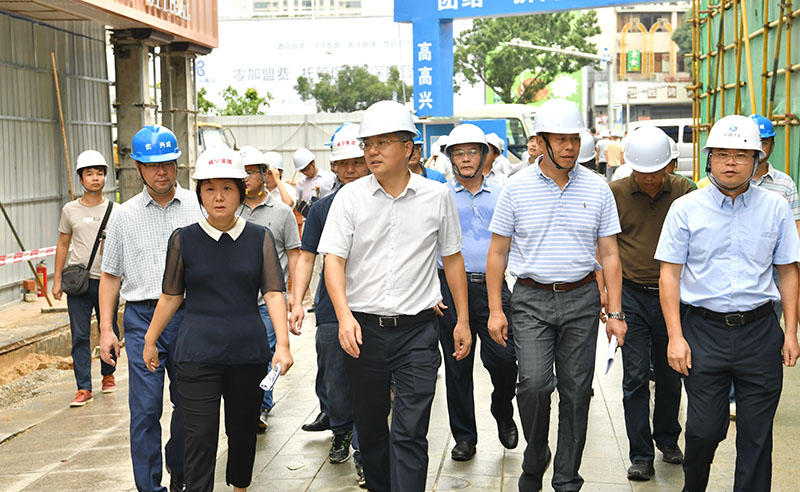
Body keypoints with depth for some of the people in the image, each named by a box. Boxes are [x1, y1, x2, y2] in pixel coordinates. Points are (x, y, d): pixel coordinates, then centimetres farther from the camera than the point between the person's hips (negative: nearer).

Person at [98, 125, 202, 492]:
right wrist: (106, 329, 5)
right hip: (142, 317, 0)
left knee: (188, 403, 8)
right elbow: (110, 275, 12)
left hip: (190, 313, 0)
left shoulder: (197, 206, 6)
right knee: (145, 409, -4)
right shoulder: (124, 215, 8)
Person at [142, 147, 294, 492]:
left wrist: (283, 344, -14)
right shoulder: (184, 239, 0)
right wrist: (150, 341, 11)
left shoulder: (259, 238, 1)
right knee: (200, 436, -5)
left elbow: (273, 293, -4)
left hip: (249, 351, 2)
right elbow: (171, 296, 7)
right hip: (197, 353, -2)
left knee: (243, 428, 14)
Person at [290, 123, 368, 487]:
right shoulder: (322, 208, 5)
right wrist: (297, 302, -1)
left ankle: (364, 454, 6)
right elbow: (307, 257, 8)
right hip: (331, 310, 2)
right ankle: (341, 433, 36)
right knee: (334, 382, 11)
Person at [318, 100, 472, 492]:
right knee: (369, 426, 13)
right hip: (363, 328, 1)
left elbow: (452, 258, 11)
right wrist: (344, 316, -20)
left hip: (416, 330, -1)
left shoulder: (436, 196, 3)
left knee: (410, 433, -7)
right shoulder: (350, 197, 0)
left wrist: (462, 319, 10)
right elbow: (334, 259, -5)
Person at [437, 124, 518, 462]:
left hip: (493, 286, 0)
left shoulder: (502, 195, 10)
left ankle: (503, 413, 20)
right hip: (451, 287, 0)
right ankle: (464, 437, 17)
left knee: (502, 358, -10)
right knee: (457, 365, 5)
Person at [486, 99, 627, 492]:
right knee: (534, 383, -15)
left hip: (581, 300, 2)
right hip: (531, 300, -1)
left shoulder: (597, 189, 3)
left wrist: (616, 313, 0)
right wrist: (495, 309, -2)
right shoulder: (517, 189, -1)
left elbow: (609, 254, 5)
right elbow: (497, 252, 3)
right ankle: (535, 458, 12)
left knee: (576, 392, 4)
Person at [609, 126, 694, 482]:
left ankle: (667, 440, 34)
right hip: (631, 295, -1)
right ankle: (641, 456, 6)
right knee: (635, 376, -2)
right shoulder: (616, 193, -4)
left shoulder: (683, 191, -2)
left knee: (670, 375, 13)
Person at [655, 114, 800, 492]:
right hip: (704, 331, -1)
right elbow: (670, 276, 0)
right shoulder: (686, 209, 1)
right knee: (704, 428, 1)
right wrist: (675, 337, -6)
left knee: (757, 434, 5)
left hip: (760, 330, 1)